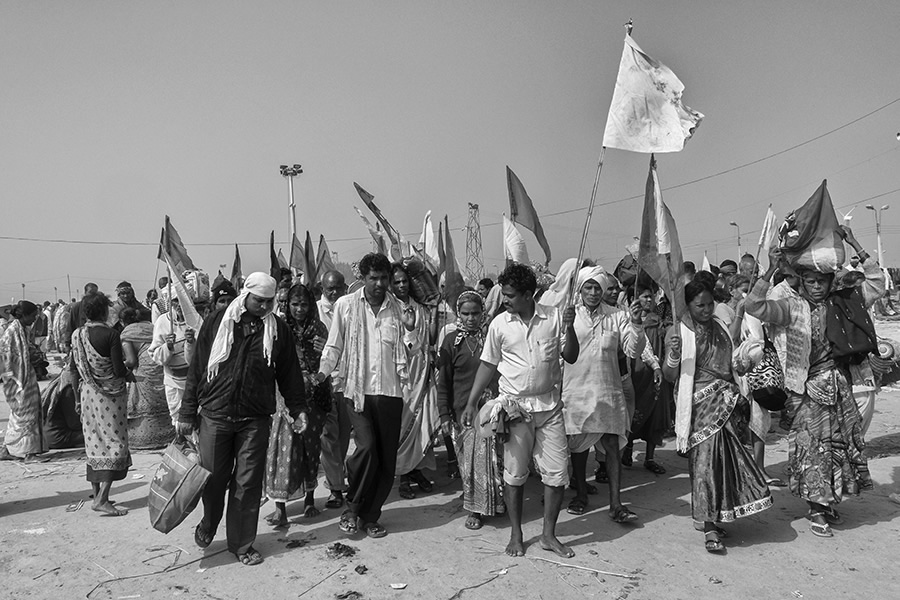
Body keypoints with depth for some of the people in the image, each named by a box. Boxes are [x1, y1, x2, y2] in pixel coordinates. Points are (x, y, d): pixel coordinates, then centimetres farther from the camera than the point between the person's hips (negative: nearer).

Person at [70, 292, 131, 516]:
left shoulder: (77, 335, 0)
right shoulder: (110, 334, -17)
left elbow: (75, 365, 9)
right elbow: (119, 370, -19)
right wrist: (128, 369, 2)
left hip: (88, 393, 6)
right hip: (110, 394, -6)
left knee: (94, 443, 15)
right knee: (115, 443, -1)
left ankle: (97, 494, 23)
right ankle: (101, 500, -7)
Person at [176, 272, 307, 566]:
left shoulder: (278, 329, 3)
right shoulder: (216, 323, 1)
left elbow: (289, 373, 10)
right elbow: (196, 369, 3)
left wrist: (298, 408, 5)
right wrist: (187, 413, 3)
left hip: (255, 420, 0)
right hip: (214, 415, 0)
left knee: (248, 482, 3)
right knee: (214, 478, 9)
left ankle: (242, 544, 19)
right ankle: (207, 526, 39)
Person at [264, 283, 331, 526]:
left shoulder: (318, 329, 5)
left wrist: (324, 352, -10)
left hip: (314, 397, 2)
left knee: (311, 446, 9)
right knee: (284, 446, -5)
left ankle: (310, 499, 25)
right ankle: (280, 507, -1)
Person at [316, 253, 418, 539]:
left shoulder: (398, 308, 8)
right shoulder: (346, 305, 2)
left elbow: (407, 354, 9)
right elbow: (334, 345, 5)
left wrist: (410, 329, -8)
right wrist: (323, 371, -9)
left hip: (390, 391, 3)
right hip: (358, 389, -3)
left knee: (387, 459, 6)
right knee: (366, 447, -17)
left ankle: (370, 516, 23)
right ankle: (352, 507, 8)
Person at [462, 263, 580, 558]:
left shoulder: (554, 317, -3)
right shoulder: (500, 324, -3)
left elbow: (571, 357, 1)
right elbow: (488, 365, 4)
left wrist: (570, 328, -15)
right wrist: (471, 403, 1)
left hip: (549, 405, 1)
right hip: (515, 407, -1)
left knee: (557, 472, 4)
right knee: (514, 473, 6)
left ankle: (549, 534, 21)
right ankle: (516, 534, 23)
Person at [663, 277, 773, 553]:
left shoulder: (720, 326, 14)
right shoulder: (678, 333, -4)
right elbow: (670, 376, -9)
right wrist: (673, 355, -27)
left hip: (728, 400, 6)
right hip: (701, 403, -5)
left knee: (728, 459, 4)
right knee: (706, 460, -7)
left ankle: (714, 517, 21)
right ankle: (709, 528, 0)